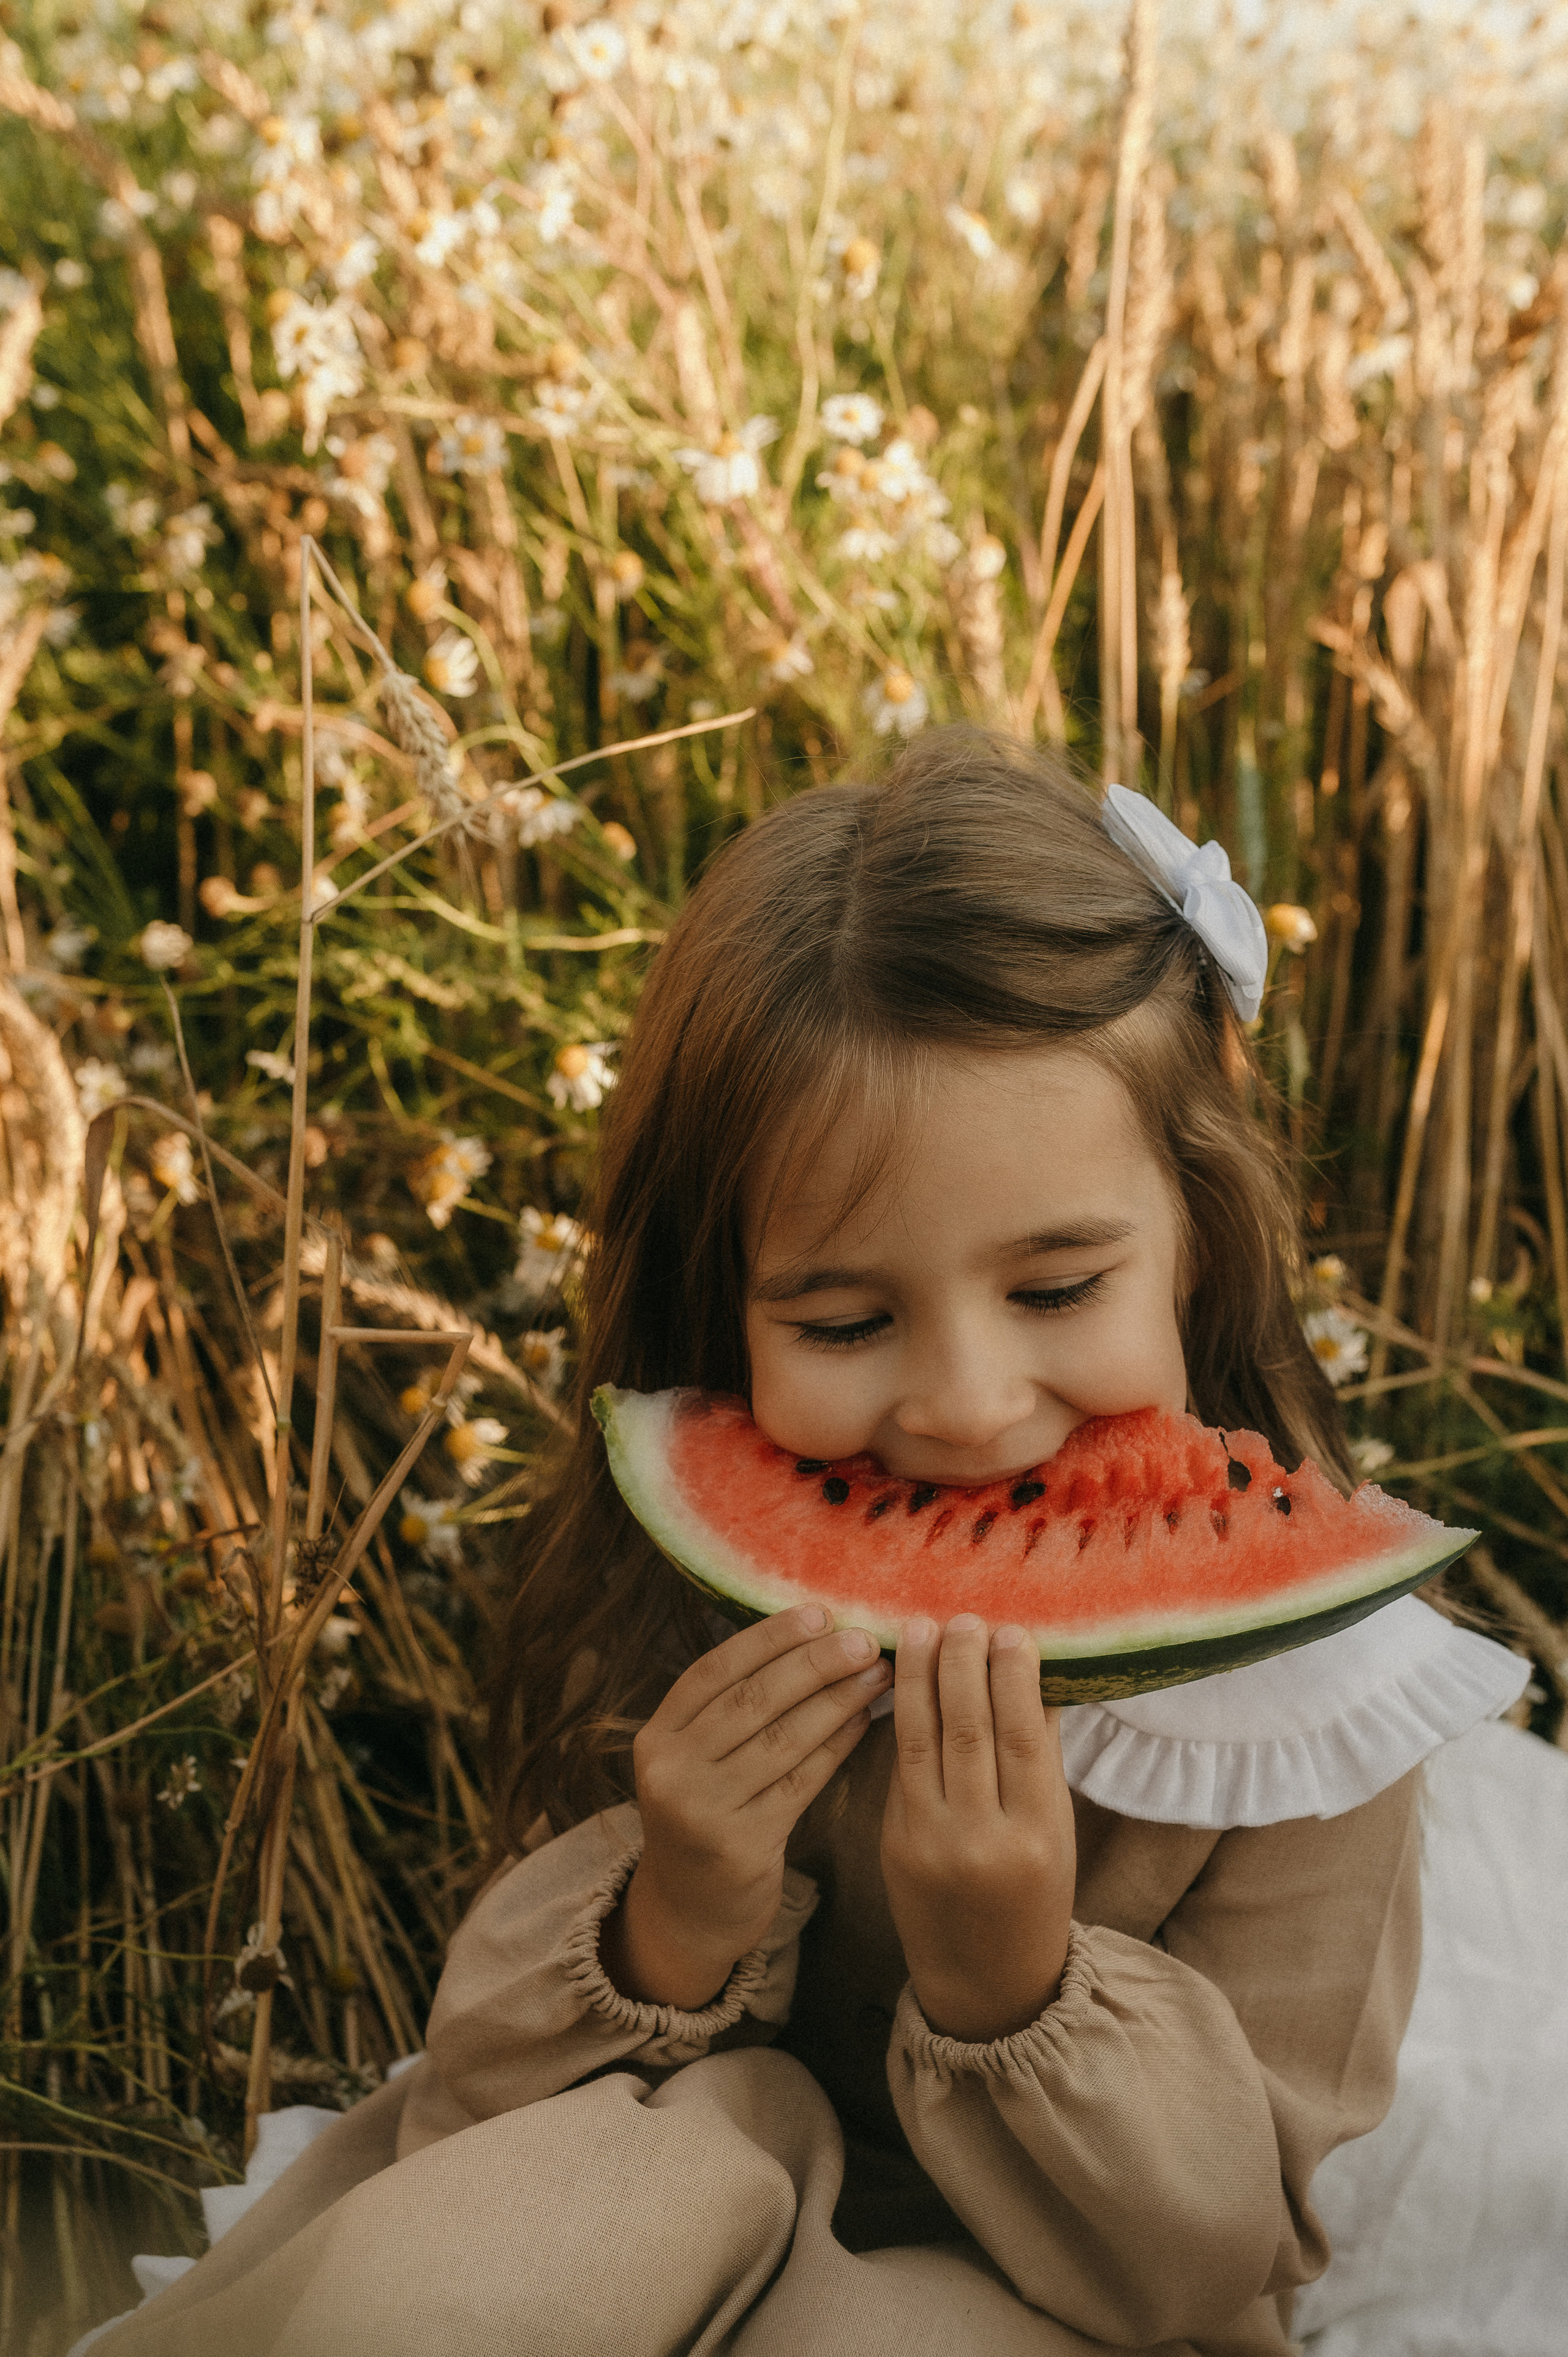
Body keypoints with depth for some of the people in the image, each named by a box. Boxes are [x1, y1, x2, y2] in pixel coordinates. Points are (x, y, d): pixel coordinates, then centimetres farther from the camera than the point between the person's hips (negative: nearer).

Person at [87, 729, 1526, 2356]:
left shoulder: (1303, 1685, -19)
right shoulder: (667, 1593, -14)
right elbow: (482, 2124, -10)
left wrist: (1015, 1990, -31)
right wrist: (663, 1944, -31)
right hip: (701, 2183, 1)